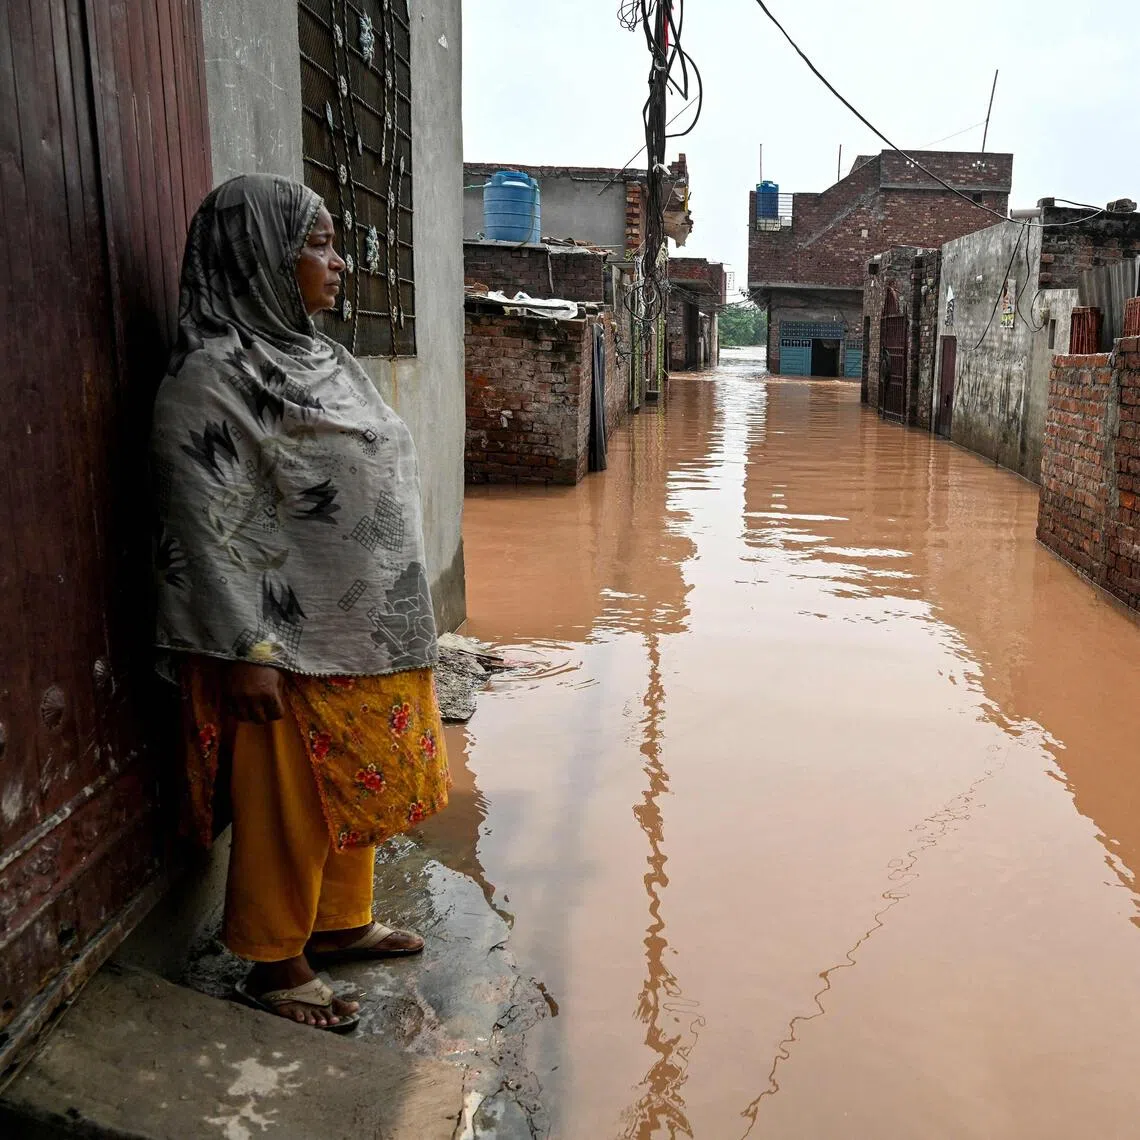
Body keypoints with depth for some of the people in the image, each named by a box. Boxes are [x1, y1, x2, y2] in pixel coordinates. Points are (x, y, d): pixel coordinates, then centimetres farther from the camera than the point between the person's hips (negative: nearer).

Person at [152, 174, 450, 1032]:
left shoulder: (316, 356, 10)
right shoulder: (213, 376, -17)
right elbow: (206, 529, -20)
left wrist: (397, 621, 18)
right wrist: (244, 653, -20)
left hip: (370, 633, 9)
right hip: (293, 650, -9)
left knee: (356, 792, 21)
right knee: (291, 809, 7)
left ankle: (340, 922, 41)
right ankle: (275, 966, 28)